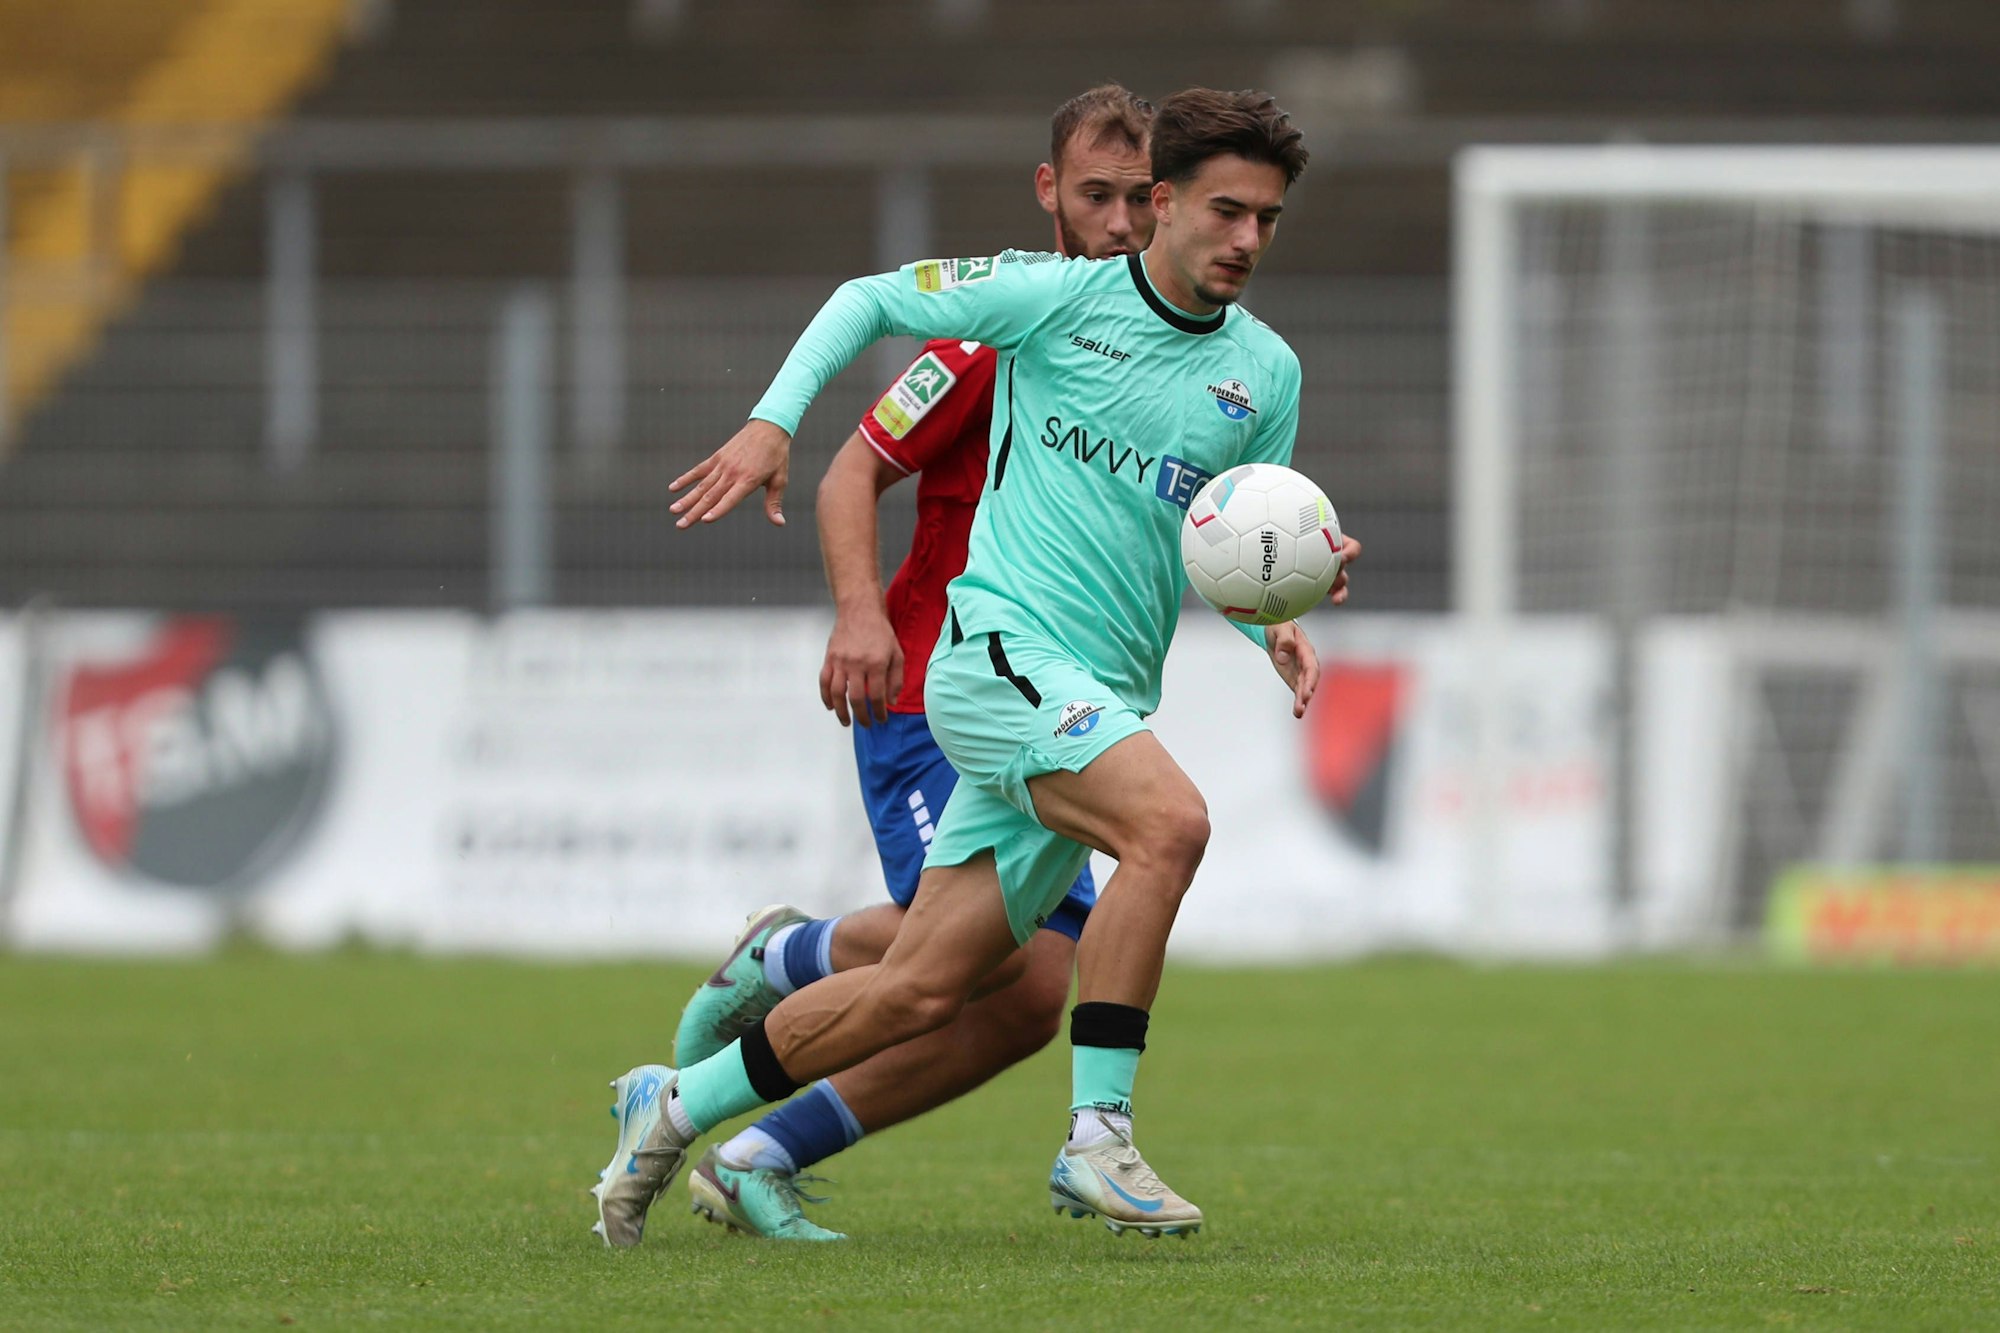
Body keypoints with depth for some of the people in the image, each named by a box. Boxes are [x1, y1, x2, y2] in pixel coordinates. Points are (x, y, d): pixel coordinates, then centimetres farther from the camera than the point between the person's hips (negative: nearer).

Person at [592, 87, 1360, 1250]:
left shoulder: (1266, 374, 11)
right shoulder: (1058, 295, -3)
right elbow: (871, 300, 9)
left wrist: (1275, 627, 0)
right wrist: (773, 421, -3)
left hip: (1106, 699, 6)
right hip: (1001, 643, -6)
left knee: (924, 989, 4)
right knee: (1169, 822, -32)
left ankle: (676, 1108, 23)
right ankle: (1097, 1139, -27)